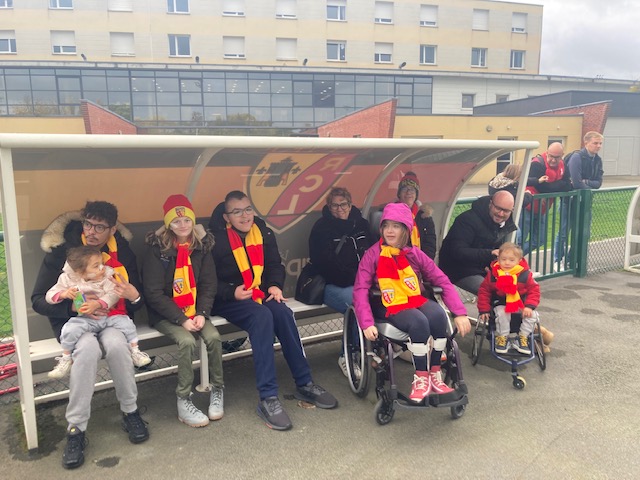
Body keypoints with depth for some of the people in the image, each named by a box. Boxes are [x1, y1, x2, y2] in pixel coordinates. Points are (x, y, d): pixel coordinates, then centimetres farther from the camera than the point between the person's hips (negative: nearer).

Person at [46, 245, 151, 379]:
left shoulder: (106, 277, -2)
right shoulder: (68, 279, -1)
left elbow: (113, 294, -11)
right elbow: (49, 296, 3)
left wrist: (97, 304, -27)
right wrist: (63, 294, -19)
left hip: (109, 315, 1)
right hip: (85, 319, -1)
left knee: (126, 323, -20)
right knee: (70, 329, -27)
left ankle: (135, 351, 4)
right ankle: (66, 359, -2)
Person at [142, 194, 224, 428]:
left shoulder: (201, 246, 3)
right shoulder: (157, 249, -10)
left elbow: (209, 285, 2)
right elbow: (154, 293, -13)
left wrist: (202, 313, -14)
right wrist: (181, 319, -20)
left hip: (194, 311, 3)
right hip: (165, 315, -3)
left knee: (213, 337, -22)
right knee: (187, 341, -28)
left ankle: (217, 390, -1)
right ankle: (183, 400, -12)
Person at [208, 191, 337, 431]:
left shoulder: (263, 233, 5)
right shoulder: (216, 239, -10)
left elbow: (275, 265, 13)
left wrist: (275, 285, -7)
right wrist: (232, 292, -23)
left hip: (260, 293, 5)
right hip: (227, 300, -4)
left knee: (282, 312, -27)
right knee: (262, 317, -34)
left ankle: (304, 384, -15)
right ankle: (267, 398, -32)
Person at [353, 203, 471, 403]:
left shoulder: (415, 254, 0)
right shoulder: (373, 255, -8)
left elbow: (443, 281, -1)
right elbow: (360, 290, -14)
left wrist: (459, 313, -10)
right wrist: (367, 324, -26)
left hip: (417, 300, 3)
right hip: (390, 307, -3)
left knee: (438, 315, -28)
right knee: (419, 322, -32)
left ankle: (434, 376, -11)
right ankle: (421, 379, -14)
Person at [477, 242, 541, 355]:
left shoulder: (525, 274, -10)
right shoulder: (493, 274, -11)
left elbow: (534, 290, -3)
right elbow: (484, 291, -2)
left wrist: (529, 306, -17)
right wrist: (484, 310, -5)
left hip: (521, 304, 2)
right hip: (501, 304, -1)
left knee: (531, 315, -20)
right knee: (501, 314, -31)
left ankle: (522, 337, 1)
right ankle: (502, 337, -8)